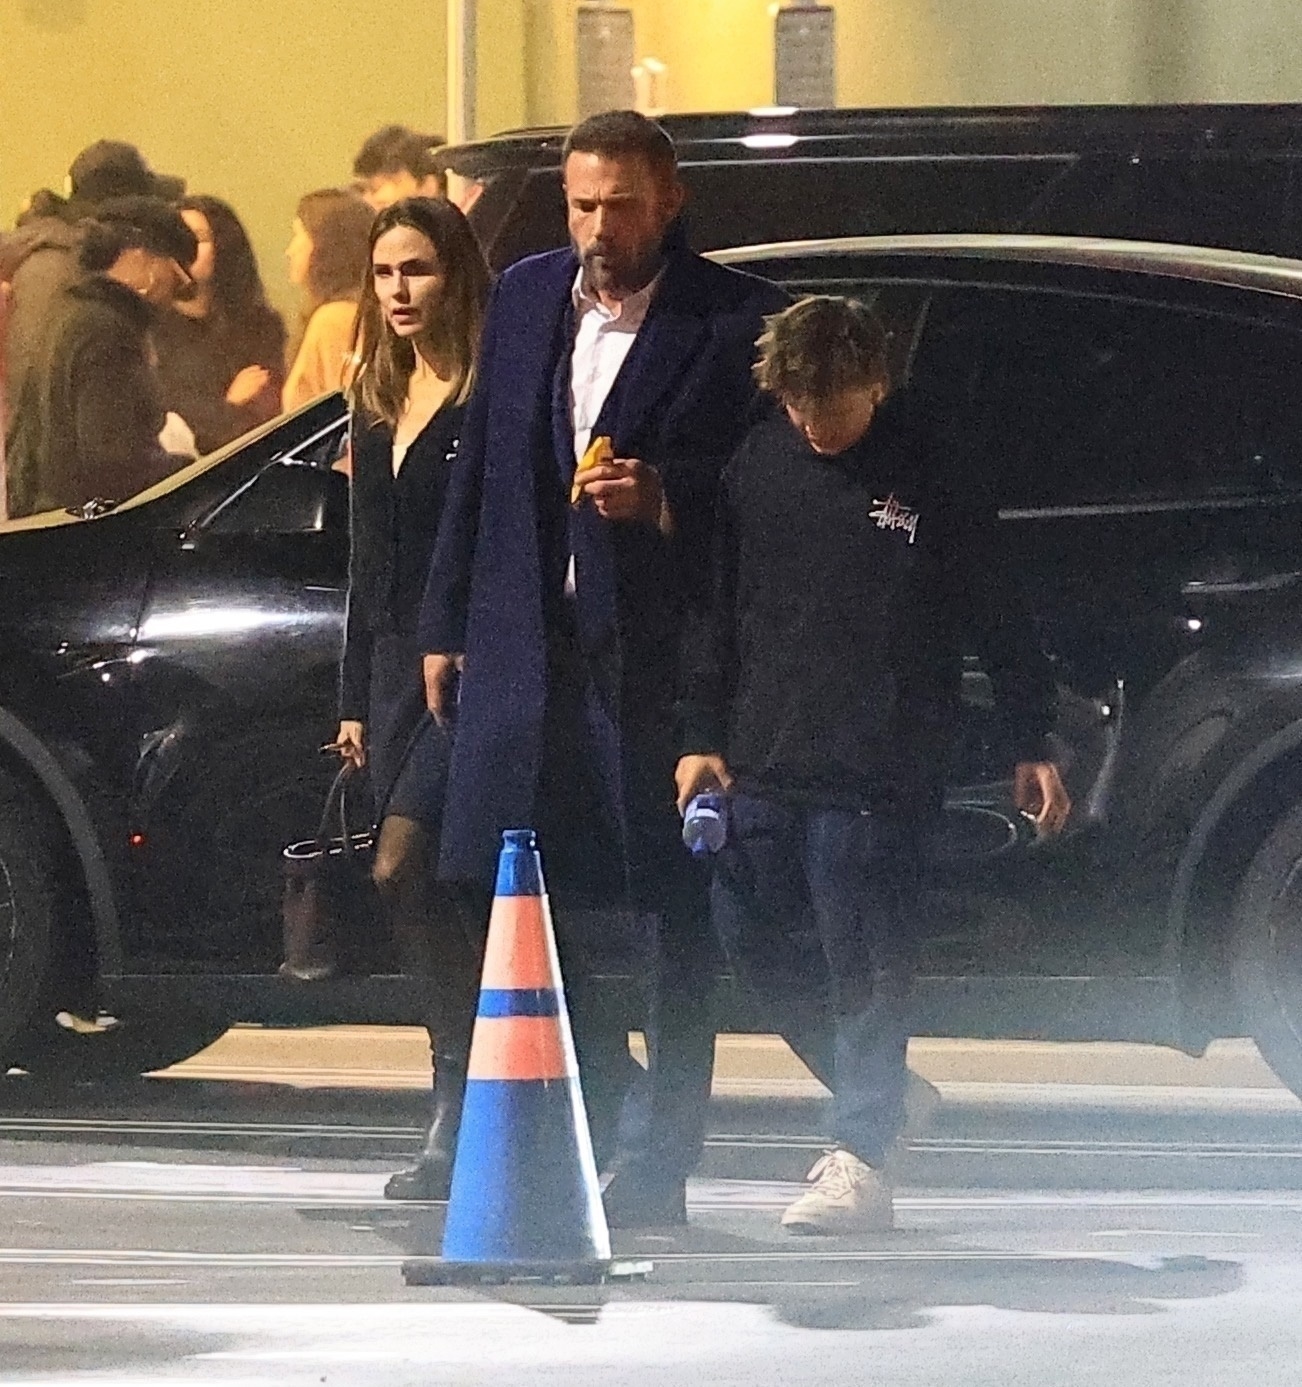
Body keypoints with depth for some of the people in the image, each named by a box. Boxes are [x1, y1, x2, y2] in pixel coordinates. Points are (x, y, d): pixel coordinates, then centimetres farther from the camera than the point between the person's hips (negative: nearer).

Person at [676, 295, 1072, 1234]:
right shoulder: (758, 466, 7)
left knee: (863, 962, -6)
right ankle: (876, 1101, 24)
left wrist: (1033, 749, 1)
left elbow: (1001, 619, 1)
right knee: (757, 940, 6)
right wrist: (702, 738, 10)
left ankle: (862, 1159, -2)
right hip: (764, 766, 5)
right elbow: (720, 611, 14)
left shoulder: (933, 477, -5)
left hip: (879, 770, -5)